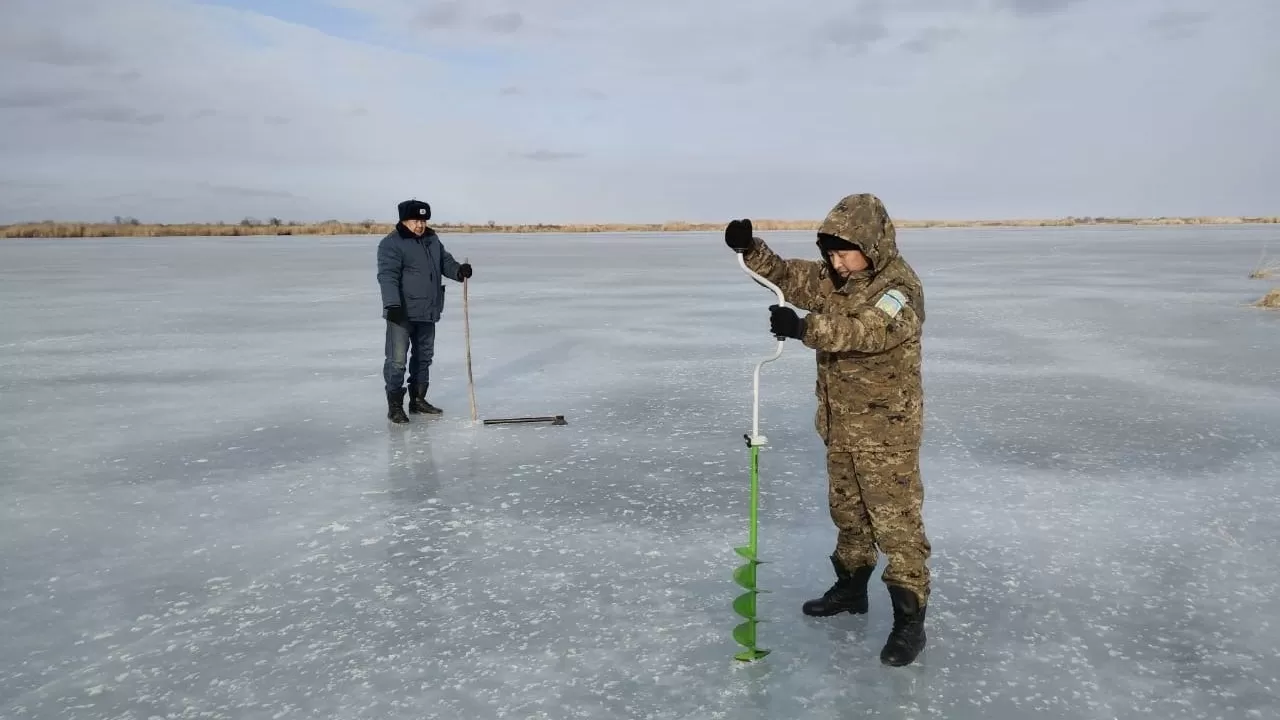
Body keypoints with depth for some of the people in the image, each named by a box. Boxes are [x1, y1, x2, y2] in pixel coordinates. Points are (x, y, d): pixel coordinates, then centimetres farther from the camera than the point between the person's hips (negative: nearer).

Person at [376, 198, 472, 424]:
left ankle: (418, 399, 27)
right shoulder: (391, 244, -11)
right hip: (402, 312, -7)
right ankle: (395, 405, 1)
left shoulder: (432, 239, 12)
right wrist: (392, 304, -33)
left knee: (424, 356, 15)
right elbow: (387, 276, -21)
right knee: (397, 359, -7)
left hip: (427, 312, 8)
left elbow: (446, 262, 15)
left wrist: (459, 270, -8)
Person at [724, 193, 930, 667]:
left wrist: (802, 328, -49)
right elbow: (786, 276, 4)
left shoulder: (901, 290, -21)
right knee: (847, 512, 20)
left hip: (886, 428, -8)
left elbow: (863, 331, -37)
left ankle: (909, 619, 7)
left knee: (896, 521, -2)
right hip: (841, 424, 8)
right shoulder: (833, 277, 4)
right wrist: (750, 249, -16)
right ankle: (850, 587, 37)